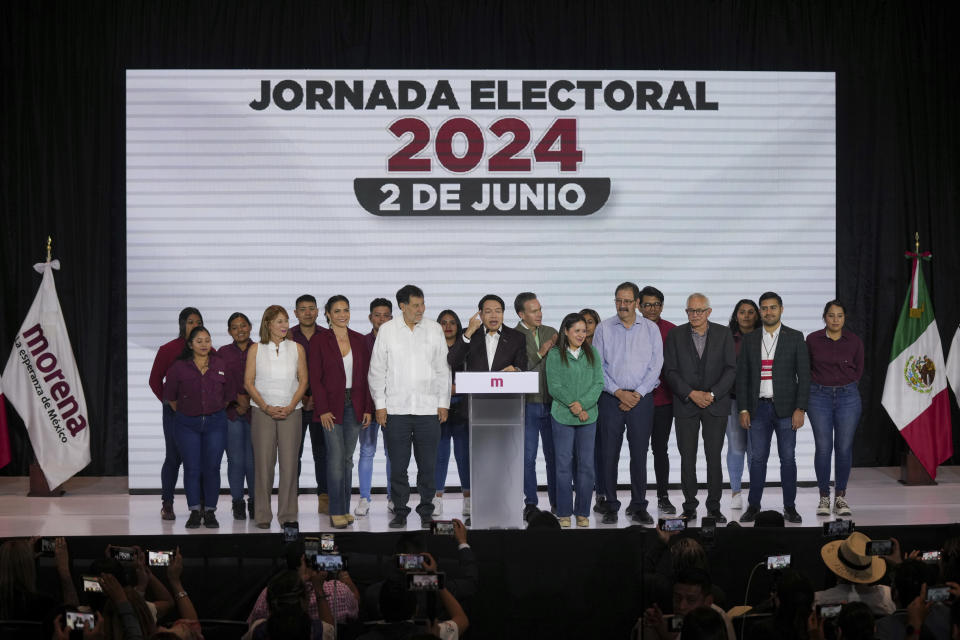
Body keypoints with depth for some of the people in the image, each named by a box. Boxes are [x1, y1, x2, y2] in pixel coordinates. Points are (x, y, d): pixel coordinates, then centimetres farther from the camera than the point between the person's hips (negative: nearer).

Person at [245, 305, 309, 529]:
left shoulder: (297, 348, 7)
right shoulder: (256, 349, 4)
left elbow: (303, 380, 5)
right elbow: (248, 382, 1)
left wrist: (290, 407, -7)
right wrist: (266, 407, -9)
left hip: (290, 412, 1)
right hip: (262, 412, -1)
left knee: (289, 464, -3)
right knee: (264, 464, -2)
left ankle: (288, 515, 4)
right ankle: (263, 515, 5)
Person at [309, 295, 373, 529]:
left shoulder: (359, 340, 9)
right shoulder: (320, 341, -2)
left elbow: (366, 376, 9)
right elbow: (315, 378, -4)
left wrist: (368, 408, 3)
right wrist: (323, 410, -11)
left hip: (354, 406, 4)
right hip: (331, 406, -4)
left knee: (347, 458, 7)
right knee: (336, 458, -9)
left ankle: (345, 509, 12)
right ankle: (336, 512, -6)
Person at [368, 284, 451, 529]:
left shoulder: (434, 330, 7)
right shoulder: (387, 330, 4)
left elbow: (443, 369, 10)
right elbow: (377, 370, 5)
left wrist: (443, 403, 4)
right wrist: (380, 404, 0)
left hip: (428, 408, 1)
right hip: (396, 409, -1)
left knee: (428, 465, 2)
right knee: (398, 466, 1)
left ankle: (426, 512, 12)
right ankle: (400, 512, 11)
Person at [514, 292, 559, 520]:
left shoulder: (550, 332, 10)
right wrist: (540, 354, -18)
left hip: (551, 402, 4)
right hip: (527, 405, -4)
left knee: (554, 455, 6)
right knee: (527, 457, 1)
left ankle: (557, 502, 14)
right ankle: (530, 503, 10)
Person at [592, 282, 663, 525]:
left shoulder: (651, 329, 6)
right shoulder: (604, 329, 5)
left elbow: (656, 365, 2)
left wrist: (637, 394, -7)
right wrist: (618, 392, -8)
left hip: (641, 398, 0)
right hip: (611, 398, 0)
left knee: (640, 454, 0)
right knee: (609, 453, -1)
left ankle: (639, 507, 7)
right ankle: (610, 506, 7)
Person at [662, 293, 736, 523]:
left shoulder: (723, 334, 4)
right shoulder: (675, 335, 3)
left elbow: (731, 369, 0)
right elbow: (670, 371, -1)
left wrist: (712, 394, -10)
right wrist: (691, 394, -11)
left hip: (716, 404, 0)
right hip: (685, 405, 0)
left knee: (714, 456, -1)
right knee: (687, 458, 0)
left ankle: (714, 507, 7)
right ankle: (689, 507, 8)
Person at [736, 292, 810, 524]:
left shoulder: (795, 338, 2)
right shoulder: (750, 340, 8)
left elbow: (804, 375, -1)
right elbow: (742, 376, 8)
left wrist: (800, 408, -9)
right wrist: (743, 409, 0)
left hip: (785, 408, -2)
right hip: (759, 407, 2)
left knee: (788, 458, 1)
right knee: (757, 458, 3)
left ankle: (790, 507, 7)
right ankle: (753, 505, 10)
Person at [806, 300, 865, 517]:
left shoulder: (854, 342, 3)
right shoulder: (812, 340, 1)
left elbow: (858, 371, 12)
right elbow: (805, 368, 11)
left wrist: (842, 383, 5)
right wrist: (822, 381, 5)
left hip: (848, 396, 1)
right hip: (819, 396, -1)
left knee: (844, 447, 0)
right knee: (823, 447, -3)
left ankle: (841, 496, 9)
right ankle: (824, 497, 5)